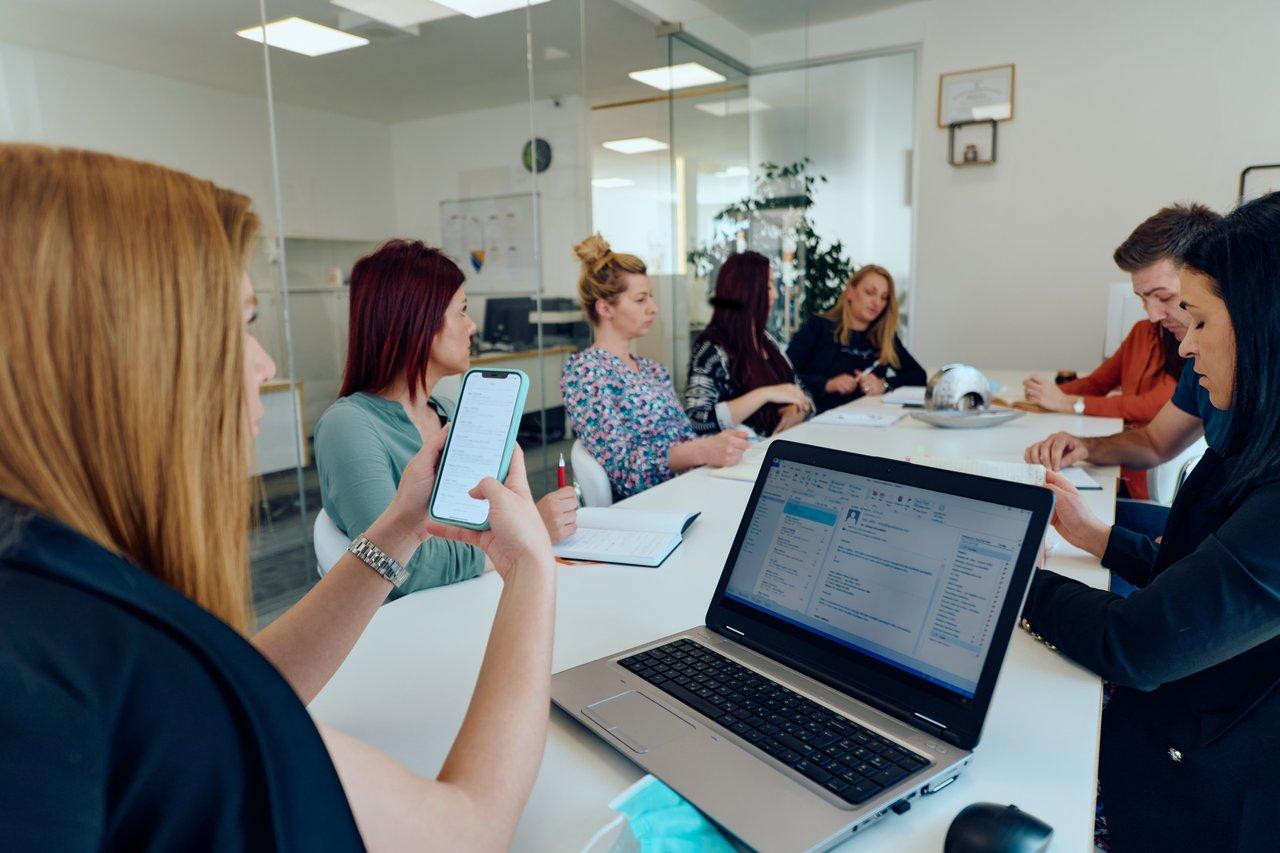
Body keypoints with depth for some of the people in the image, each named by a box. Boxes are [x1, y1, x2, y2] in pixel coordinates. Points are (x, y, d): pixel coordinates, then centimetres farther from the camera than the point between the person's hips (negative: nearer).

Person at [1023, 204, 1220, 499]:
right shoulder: (1143, 334, 13)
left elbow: (1158, 407, -17)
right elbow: (1096, 383, 23)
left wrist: (1069, 403, -7)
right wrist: (1045, 395, 3)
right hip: (1123, 483, 6)